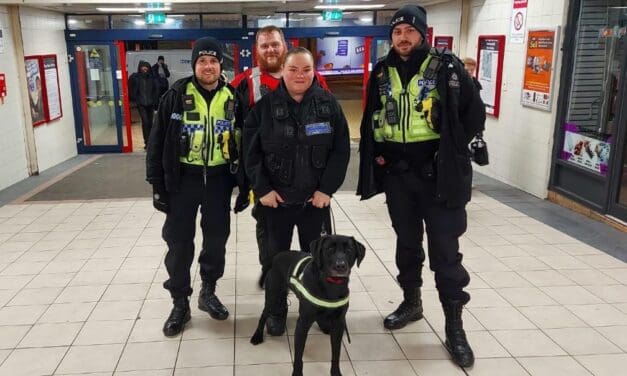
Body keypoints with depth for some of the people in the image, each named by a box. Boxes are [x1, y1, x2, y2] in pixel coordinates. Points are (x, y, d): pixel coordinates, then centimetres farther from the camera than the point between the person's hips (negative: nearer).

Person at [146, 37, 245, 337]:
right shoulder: (176, 96, -6)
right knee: (179, 242, 5)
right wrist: (157, 185, -7)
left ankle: (208, 292, 33)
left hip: (219, 178, 2)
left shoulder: (232, 98, 1)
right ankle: (180, 303, 20)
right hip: (182, 178, -2)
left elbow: (242, 142, 7)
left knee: (216, 239, 12)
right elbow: (157, 142, -4)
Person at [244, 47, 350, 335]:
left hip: (315, 198, 1)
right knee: (276, 256, 12)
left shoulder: (328, 104, -3)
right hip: (275, 198, 0)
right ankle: (276, 310, 30)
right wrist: (262, 189, -9)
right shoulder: (265, 106, -4)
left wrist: (327, 189, -8)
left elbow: (341, 150, -3)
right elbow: (251, 151, -3)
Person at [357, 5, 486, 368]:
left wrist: (450, 151, -5)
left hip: (438, 174, -4)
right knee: (407, 242, 17)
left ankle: (455, 326, 12)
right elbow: (371, 120, 16)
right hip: (396, 173, 4)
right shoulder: (382, 73, 6)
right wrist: (376, 155, 7)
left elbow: (475, 113, -2)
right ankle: (411, 302, 36)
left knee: (445, 249, 0)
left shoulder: (447, 67, -5)